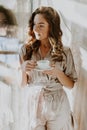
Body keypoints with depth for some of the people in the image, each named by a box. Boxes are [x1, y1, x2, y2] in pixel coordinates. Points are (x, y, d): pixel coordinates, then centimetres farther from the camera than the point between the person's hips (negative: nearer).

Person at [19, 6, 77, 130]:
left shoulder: (64, 52, -7)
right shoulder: (26, 49, -3)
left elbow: (71, 85, -1)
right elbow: (23, 84, 1)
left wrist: (58, 73, -19)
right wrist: (23, 70, -19)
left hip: (58, 106, -1)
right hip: (34, 103, 1)